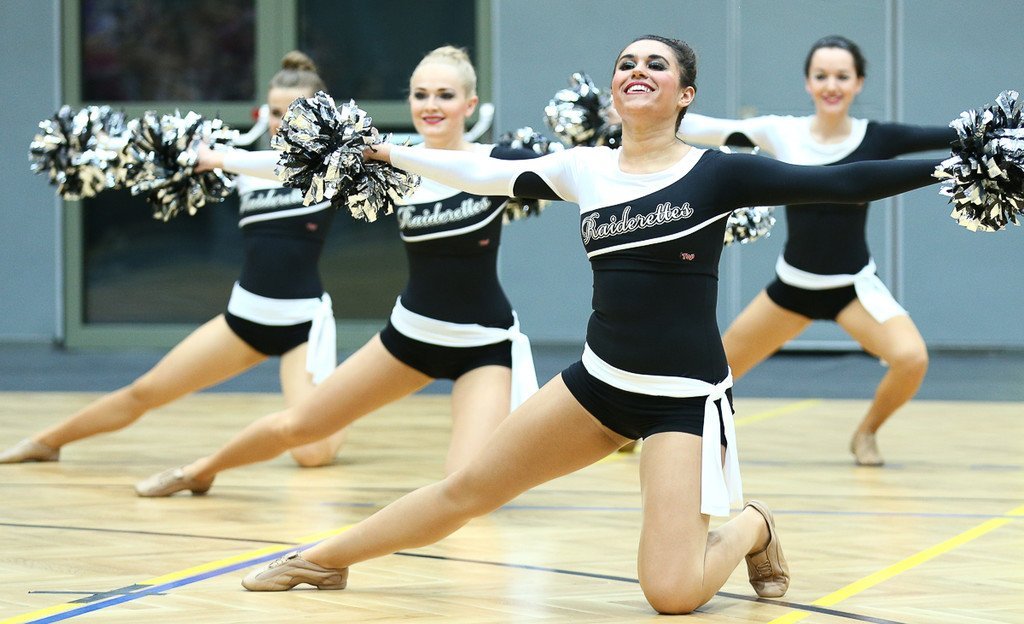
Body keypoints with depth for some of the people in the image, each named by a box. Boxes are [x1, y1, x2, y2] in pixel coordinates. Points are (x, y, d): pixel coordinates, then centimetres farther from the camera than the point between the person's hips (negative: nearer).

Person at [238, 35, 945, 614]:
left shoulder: (716, 172, -9)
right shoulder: (586, 168, 4)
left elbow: (841, 183, -13)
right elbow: (487, 174, 16)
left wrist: (944, 167, -20)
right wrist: (390, 152, 21)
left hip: (687, 398, -5)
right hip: (599, 380, 5)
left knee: (671, 594, -18)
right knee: (465, 491, 9)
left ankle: (750, 530, 14)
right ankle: (321, 560, 27)